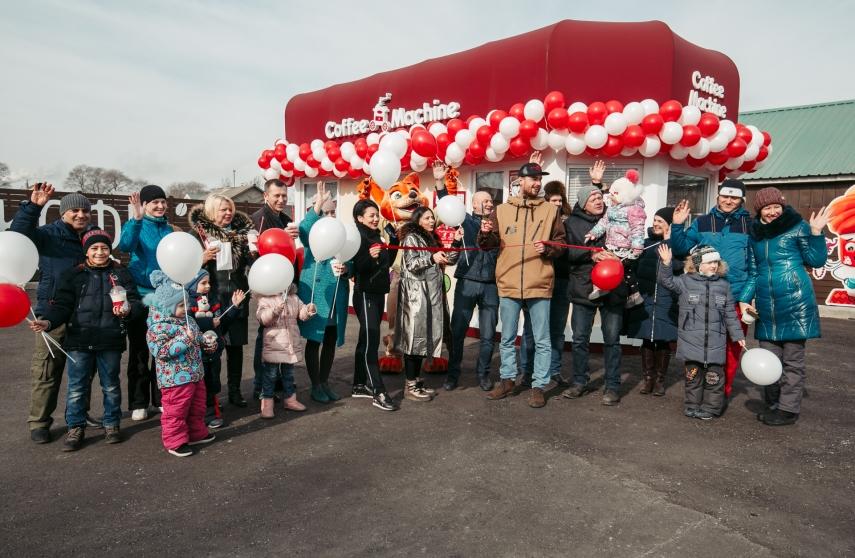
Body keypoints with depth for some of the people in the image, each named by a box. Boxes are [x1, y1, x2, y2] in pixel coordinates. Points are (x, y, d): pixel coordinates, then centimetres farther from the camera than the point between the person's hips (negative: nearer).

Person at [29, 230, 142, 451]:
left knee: (111, 386, 12)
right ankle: (76, 428, 21)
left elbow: (135, 301, 2)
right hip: (79, 341, 0)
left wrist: (128, 310, -20)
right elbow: (62, 305, 0)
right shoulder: (73, 274, 5)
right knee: (77, 387, 5)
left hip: (110, 341, 0)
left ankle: (111, 424, 27)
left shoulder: (120, 274, 6)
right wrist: (47, 321, -17)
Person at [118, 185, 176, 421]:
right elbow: (125, 246, -29)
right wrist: (137, 218, -39)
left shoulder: (169, 229, 8)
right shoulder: (135, 225, -6)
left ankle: (161, 398, 23)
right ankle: (138, 403, 15)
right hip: (141, 295, -4)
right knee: (139, 350, 5)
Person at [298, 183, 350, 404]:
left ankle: (325, 382, 25)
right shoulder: (312, 234, -2)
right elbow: (303, 229, -27)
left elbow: (351, 263, 10)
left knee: (331, 341, 12)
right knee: (314, 340, 3)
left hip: (337, 296, 5)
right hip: (316, 293, -5)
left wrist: (345, 268, -13)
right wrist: (318, 204, -38)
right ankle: (315, 386, 14)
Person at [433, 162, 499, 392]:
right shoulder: (467, 220, 6)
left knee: (488, 335, 6)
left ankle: (483, 373, 21)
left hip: (491, 286, 2)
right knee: (457, 331, 3)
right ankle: (453, 373, 16)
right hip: (467, 283, -1)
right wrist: (440, 183, -16)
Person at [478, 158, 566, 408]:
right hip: (508, 285, 1)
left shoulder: (550, 210, 5)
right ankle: (507, 380, 26)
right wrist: (486, 233, -14)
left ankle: (538, 386, 15)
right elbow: (488, 245, 7)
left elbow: (561, 243, 7)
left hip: (539, 285, -1)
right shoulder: (502, 210, 7)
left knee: (542, 340, 4)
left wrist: (548, 249, -13)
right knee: (507, 338, 12)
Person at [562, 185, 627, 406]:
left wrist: (617, 257, -12)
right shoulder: (572, 223, 4)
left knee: (612, 339, 5)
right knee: (579, 338, 7)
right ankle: (580, 381, 22)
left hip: (612, 288, 0)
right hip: (583, 288, 0)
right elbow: (568, 252, -6)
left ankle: (612, 385, 15)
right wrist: (591, 255, -18)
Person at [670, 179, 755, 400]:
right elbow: (681, 248, 6)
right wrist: (677, 226, -9)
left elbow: (755, 263, 3)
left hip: (737, 297, 0)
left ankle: (723, 391, 20)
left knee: (732, 346, 6)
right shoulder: (702, 222, 7)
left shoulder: (750, 225, 5)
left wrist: (747, 296, -5)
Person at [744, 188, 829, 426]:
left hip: (795, 301, -4)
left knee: (793, 359, 1)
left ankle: (788, 408, 8)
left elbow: (816, 260, 2)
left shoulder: (797, 227, 1)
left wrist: (816, 232, -9)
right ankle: (773, 404, 20)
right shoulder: (755, 233, 14)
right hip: (766, 306, 5)